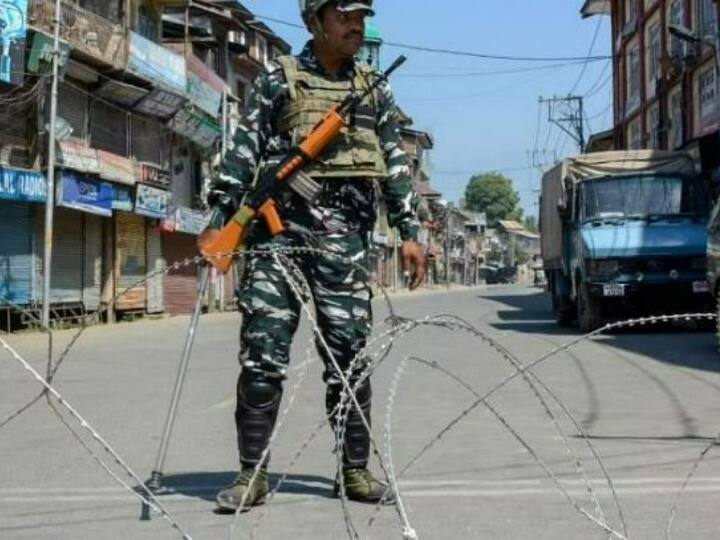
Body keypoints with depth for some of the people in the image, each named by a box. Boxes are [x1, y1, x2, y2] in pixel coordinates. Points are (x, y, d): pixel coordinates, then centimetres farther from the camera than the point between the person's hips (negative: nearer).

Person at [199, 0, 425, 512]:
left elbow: (396, 163, 16)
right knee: (262, 351, -5)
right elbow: (244, 150, 3)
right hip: (279, 227, -2)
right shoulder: (279, 79, 8)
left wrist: (410, 232, 8)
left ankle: (355, 470, 13)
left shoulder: (374, 89, 17)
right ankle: (252, 473, 3)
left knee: (349, 353, 3)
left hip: (344, 235, 2)